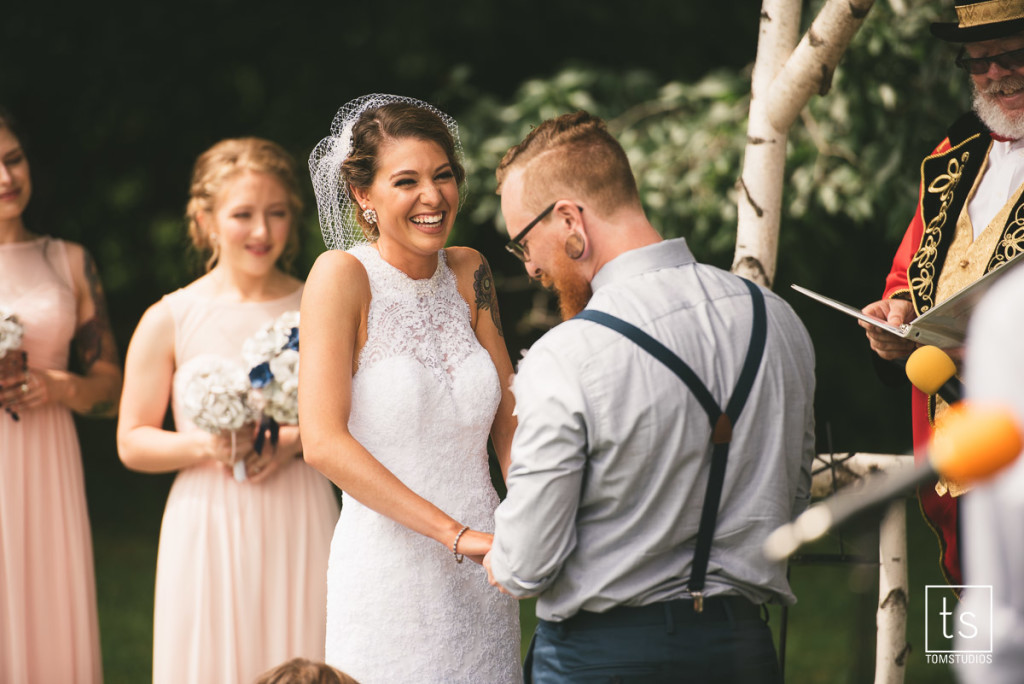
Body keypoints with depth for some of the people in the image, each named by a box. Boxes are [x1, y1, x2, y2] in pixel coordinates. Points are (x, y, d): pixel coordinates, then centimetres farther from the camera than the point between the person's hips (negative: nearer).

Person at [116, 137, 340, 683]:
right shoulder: (169, 321, 0)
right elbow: (132, 442, 3)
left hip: (301, 528, 1)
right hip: (210, 529, -1)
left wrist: (297, 442, -11)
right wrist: (204, 445, -14)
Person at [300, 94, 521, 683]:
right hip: (390, 568, -5)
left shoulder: (469, 273, 6)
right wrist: (458, 534, -22)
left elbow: (508, 416, 9)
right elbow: (323, 442, -18)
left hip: (482, 579, 5)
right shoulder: (343, 276, -10)